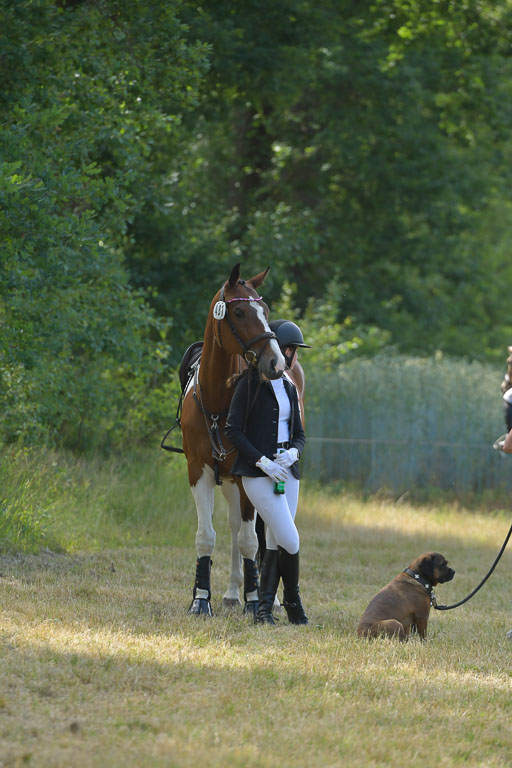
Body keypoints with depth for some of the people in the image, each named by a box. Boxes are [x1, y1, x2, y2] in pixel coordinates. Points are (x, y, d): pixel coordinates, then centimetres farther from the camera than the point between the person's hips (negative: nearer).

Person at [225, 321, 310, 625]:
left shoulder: (289, 387, 14)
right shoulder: (250, 384, -6)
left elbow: (299, 434, 17)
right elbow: (233, 430, -9)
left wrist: (293, 452, -6)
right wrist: (262, 461, -17)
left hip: (287, 471, 7)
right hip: (258, 472, -7)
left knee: (276, 543, 5)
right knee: (290, 541, -11)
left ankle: (265, 609, 8)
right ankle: (293, 601, 7)